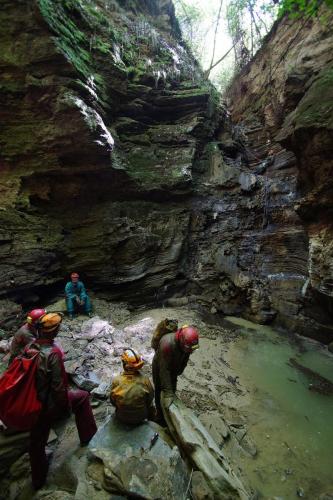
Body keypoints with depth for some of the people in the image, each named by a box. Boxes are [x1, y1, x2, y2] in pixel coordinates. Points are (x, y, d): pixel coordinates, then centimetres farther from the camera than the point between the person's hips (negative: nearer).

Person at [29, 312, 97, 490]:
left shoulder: (30, 347, -11)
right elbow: (58, 386, -23)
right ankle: (87, 436, 31)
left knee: (36, 441, 24)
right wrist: (66, 407, -6)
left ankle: (38, 480, 47)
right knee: (83, 396, 16)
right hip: (50, 403, -6)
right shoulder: (54, 352, -30)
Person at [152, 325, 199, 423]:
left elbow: (185, 359, -4)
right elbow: (164, 369, -38)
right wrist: (168, 393, -34)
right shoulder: (167, 344, -46)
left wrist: (178, 372, 9)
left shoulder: (188, 343, -26)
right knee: (160, 392, 13)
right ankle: (160, 416, 39)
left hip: (173, 369, 5)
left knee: (172, 390, 21)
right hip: (160, 368, -5)